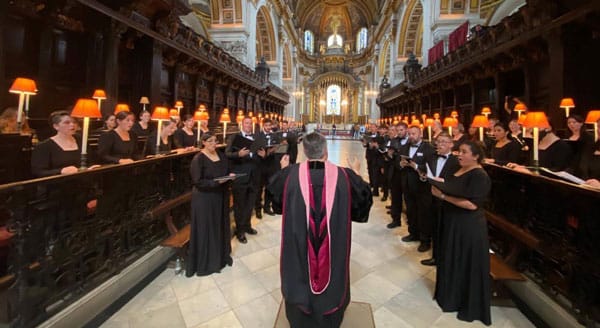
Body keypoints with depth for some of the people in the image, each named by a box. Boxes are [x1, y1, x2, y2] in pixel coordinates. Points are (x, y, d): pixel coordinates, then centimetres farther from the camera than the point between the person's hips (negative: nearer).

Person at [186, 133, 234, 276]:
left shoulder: (221, 156, 5)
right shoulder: (198, 159, -14)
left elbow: (227, 171, 14)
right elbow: (197, 182, -18)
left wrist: (230, 175, -9)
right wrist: (216, 182, -28)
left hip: (221, 196, 6)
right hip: (204, 199, -6)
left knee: (221, 226, 16)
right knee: (206, 230, 5)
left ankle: (222, 255, 33)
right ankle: (206, 262, 21)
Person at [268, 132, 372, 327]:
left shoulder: (291, 174, -14)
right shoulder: (343, 175, -14)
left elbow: (274, 191, 7)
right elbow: (363, 198, 3)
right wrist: (356, 173, 16)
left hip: (298, 244, 1)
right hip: (333, 246, 0)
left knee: (300, 279, 26)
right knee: (331, 284, 25)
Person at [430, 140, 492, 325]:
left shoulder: (479, 176, -17)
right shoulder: (459, 170, 8)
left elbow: (472, 204, -26)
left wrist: (442, 196, -26)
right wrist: (439, 187, -3)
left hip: (468, 228, -8)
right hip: (452, 223, 9)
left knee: (467, 266, 6)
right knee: (452, 261, 20)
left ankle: (471, 306, 26)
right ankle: (451, 295, 39)